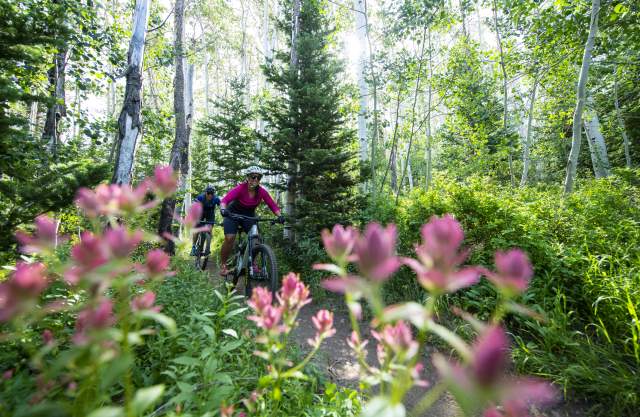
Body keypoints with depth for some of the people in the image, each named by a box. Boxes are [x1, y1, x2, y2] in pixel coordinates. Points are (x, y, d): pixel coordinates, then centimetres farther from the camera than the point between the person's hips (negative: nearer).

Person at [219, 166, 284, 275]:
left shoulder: (261, 191, -18)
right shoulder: (240, 188, -27)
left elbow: (272, 205, -20)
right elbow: (225, 200, -38)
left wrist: (279, 216, -38)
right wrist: (223, 209, -59)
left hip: (249, 216, 3)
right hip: (233, 214, -3)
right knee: (229, 238, -20)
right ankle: (223, 265, 1)